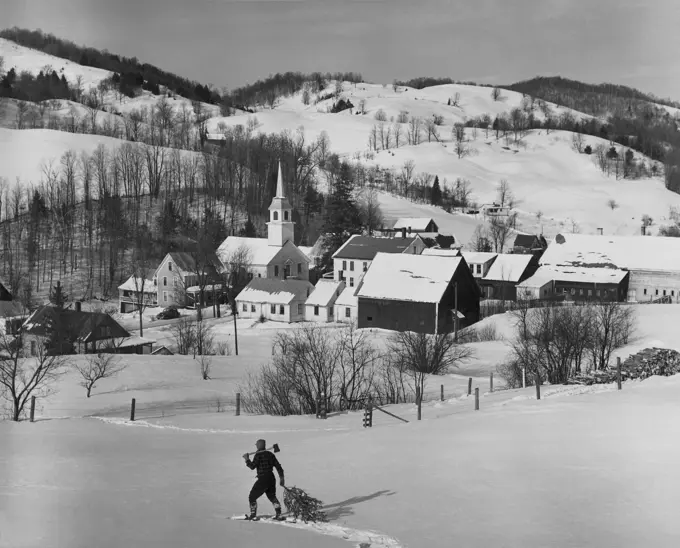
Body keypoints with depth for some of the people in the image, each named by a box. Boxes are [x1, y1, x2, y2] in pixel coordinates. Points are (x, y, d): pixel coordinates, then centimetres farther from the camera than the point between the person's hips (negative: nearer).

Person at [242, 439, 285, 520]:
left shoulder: (258, 455, -11)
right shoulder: (270, 454, 10)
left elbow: (252, 466, -15)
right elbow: (278, 466, 11)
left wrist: (247, 459, -1)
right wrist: (281, 477, 17)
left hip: (262, 480, -7)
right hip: (272, 478, 7)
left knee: (252, 497, 7)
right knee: (272, 496, 22)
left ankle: (253, 514, 5)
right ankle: (278, 514, 9)